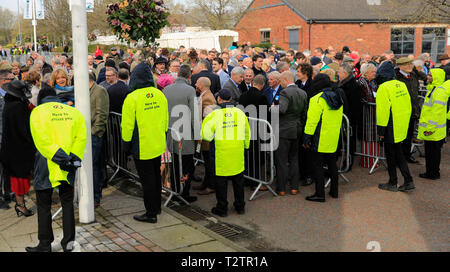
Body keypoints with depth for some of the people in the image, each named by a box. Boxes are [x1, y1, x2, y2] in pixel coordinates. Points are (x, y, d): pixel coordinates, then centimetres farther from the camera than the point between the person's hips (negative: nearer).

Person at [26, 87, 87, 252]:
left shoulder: (38, 111, -1)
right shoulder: (73, 111, 10)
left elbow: (41, 139, -15)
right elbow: (81, 136, -2)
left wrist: (57, 156, -16)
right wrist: (75, 157, -7)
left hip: (47, 165, -3)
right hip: (68, 167, 4)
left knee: (44, 205, 8)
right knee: (67, 202, 14)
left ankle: (45, 244, 14)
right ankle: (68, 242, 17)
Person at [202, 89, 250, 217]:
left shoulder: (215, 114, -8)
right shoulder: (240, 113, 3)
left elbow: (206, 134, -9)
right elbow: (247, 133, 11)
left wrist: (209, 137, 13)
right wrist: (245, 146, 24)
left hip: (222, 152, -3)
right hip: (238, 152, 3)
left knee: (221, 180, 8)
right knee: (238, 179, 16)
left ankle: (222, 208, 14)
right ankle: (240, 206, 25)